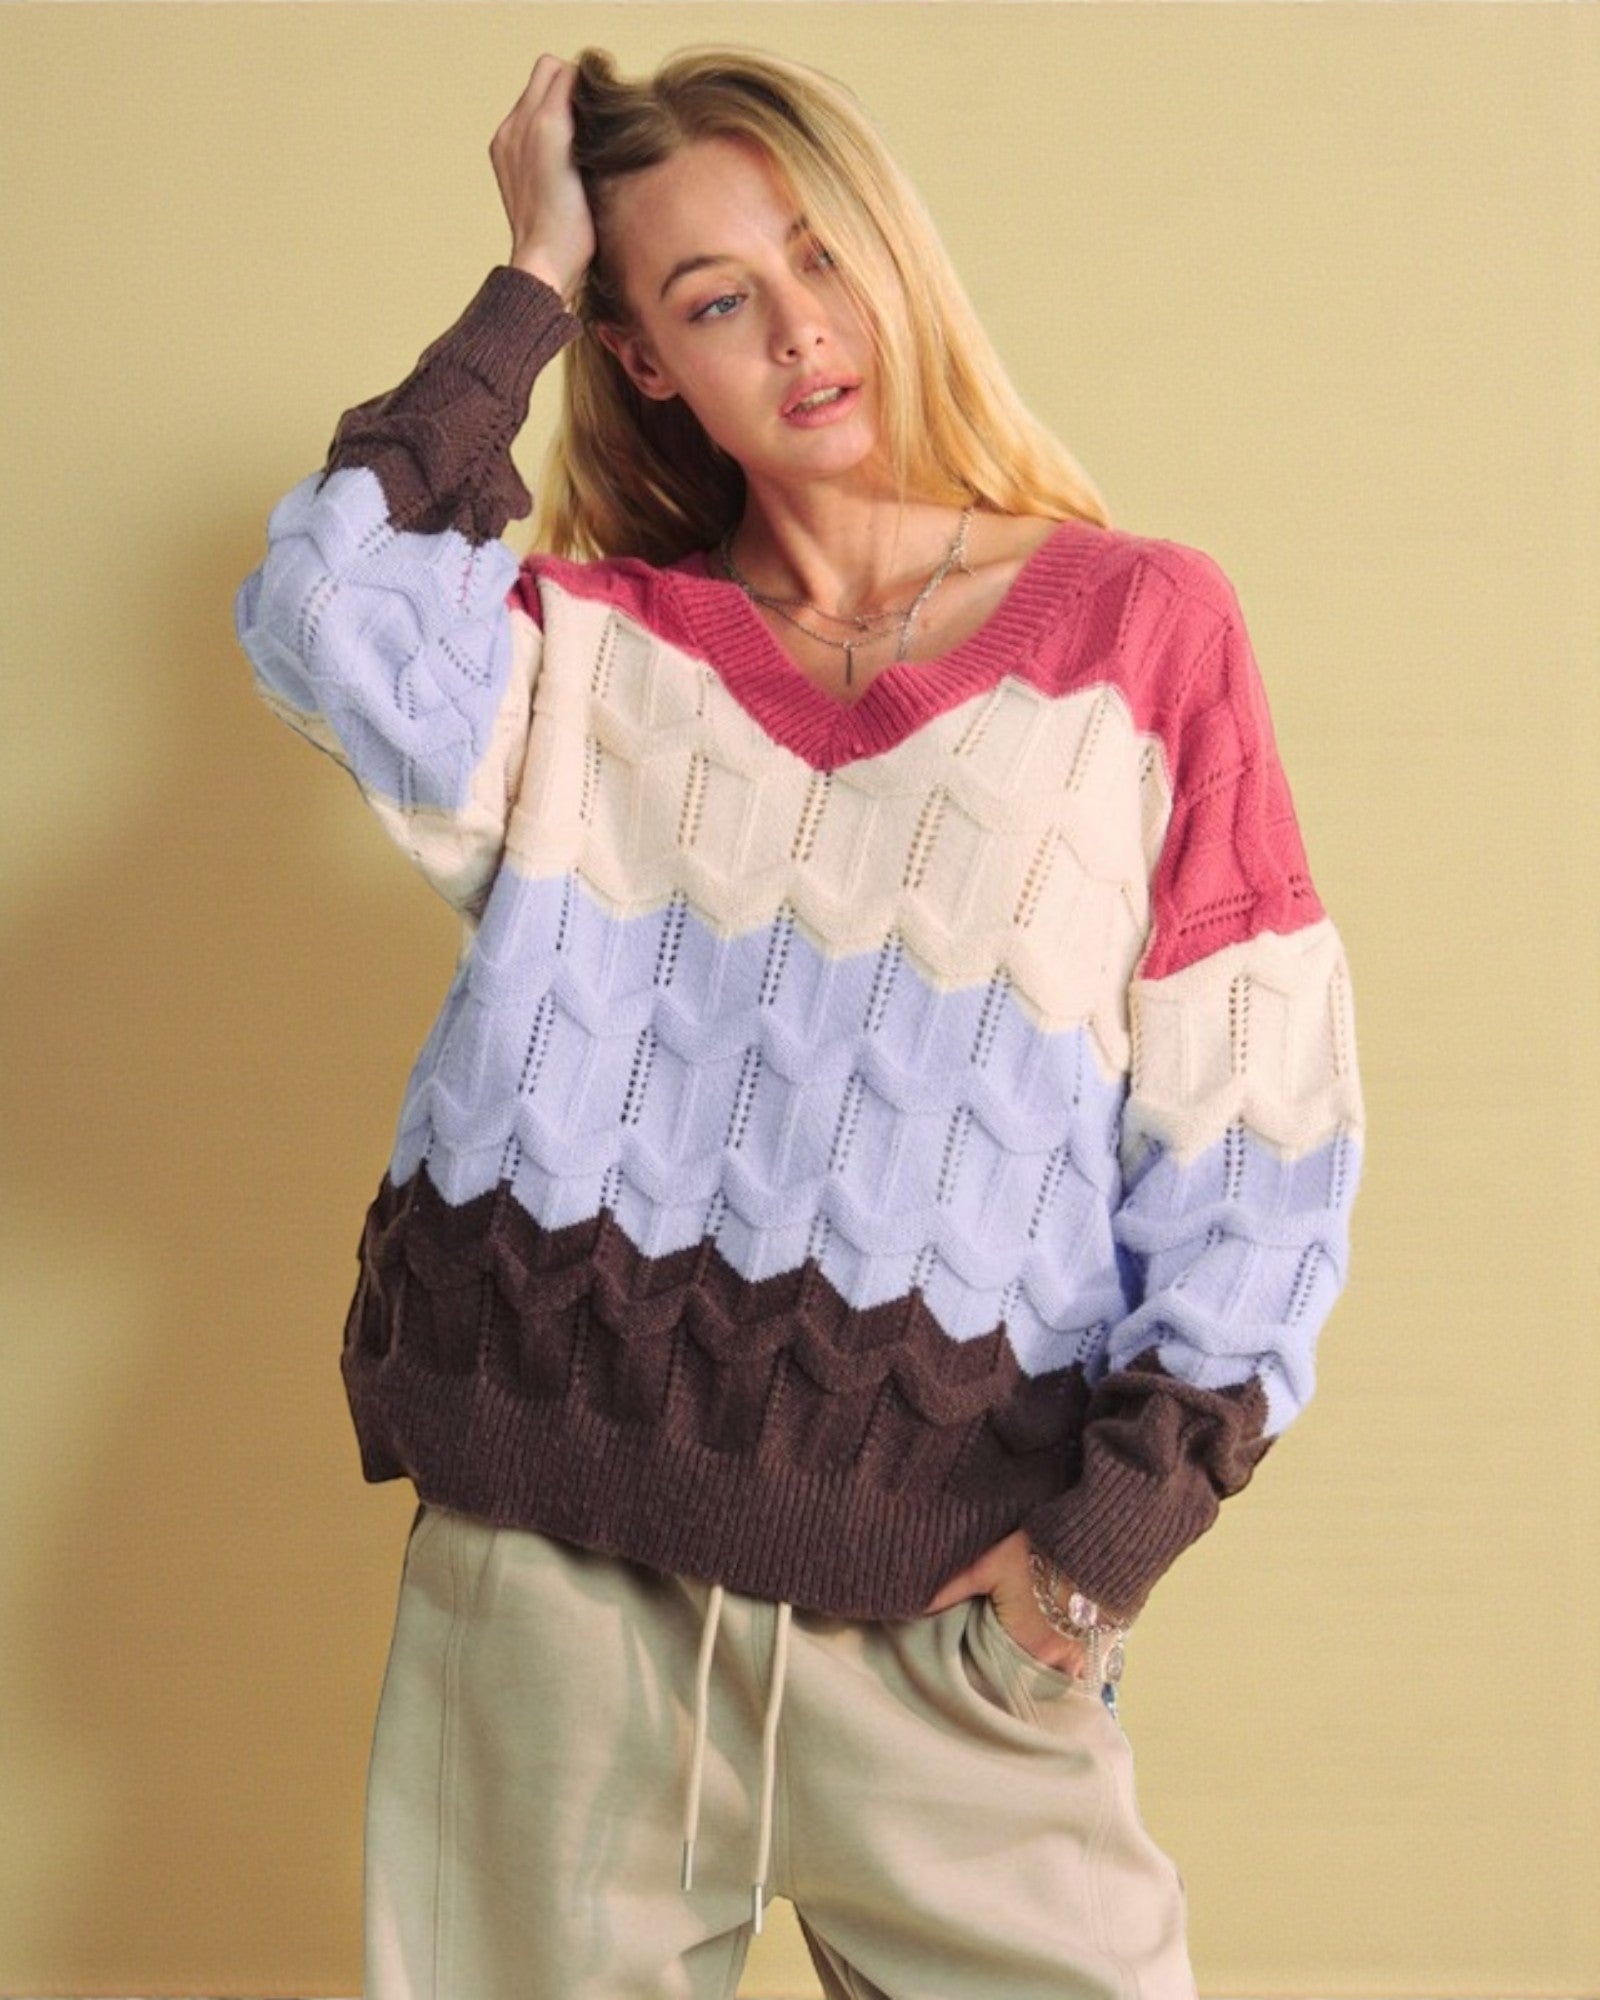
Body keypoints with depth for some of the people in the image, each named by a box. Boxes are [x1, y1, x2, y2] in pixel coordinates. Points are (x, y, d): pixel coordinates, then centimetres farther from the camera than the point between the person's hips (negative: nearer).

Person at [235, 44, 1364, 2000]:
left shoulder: (1143, 629, 3)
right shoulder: (594, 650, 9)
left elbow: (1263, 1120, 1)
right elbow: (332, 626, -13)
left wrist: (1123, 1512, -7)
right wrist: (524, 289, -3)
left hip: (933, 1595, -1)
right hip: (549, 1545, 2)